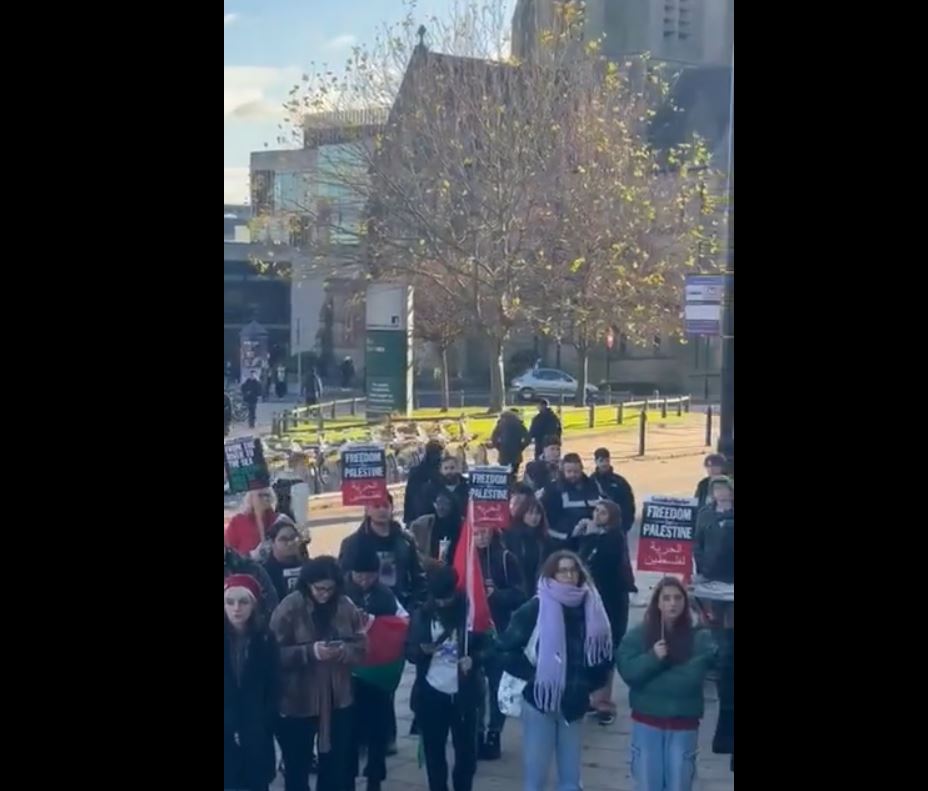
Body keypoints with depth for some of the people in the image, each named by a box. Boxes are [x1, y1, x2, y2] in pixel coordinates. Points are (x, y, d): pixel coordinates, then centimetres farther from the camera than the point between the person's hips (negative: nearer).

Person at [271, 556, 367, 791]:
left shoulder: (345, 606, -2)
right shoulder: (290, 608, -12)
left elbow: (361, 645, 2)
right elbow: (275, 654, -15)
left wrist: (344, 651, -19)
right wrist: (310, 652, -27)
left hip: (337, 700, 3)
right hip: (298, 702, -3)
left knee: (336, 765, 15)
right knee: (297, 766, 10)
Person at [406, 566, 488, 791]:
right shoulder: (422, 614, 0)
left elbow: (485, 646, 2)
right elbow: (409, 651, 4)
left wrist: (473, 659, -19)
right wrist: (422, 650, -18)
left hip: (462, 694, -1)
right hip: (430, 693, 1)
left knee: (466, 751, 6)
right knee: (433, 752, 8)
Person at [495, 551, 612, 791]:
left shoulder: (591, 608, 3)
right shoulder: (536, 608, -9)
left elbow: (603, 652, 14)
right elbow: (505, 647, -10)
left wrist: (591, 683, 4)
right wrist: (531, 674, -12)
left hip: (573, 703, 4)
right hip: (540, 700, -4)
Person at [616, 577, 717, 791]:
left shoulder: (699, 637, -5)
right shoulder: (637, 635, -3)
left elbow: (693, 676, -14)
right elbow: (628, 671, -11)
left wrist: (653, 681, -13)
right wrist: (653, 658, -25)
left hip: (684, 723, 0)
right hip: (647, 721, 0)